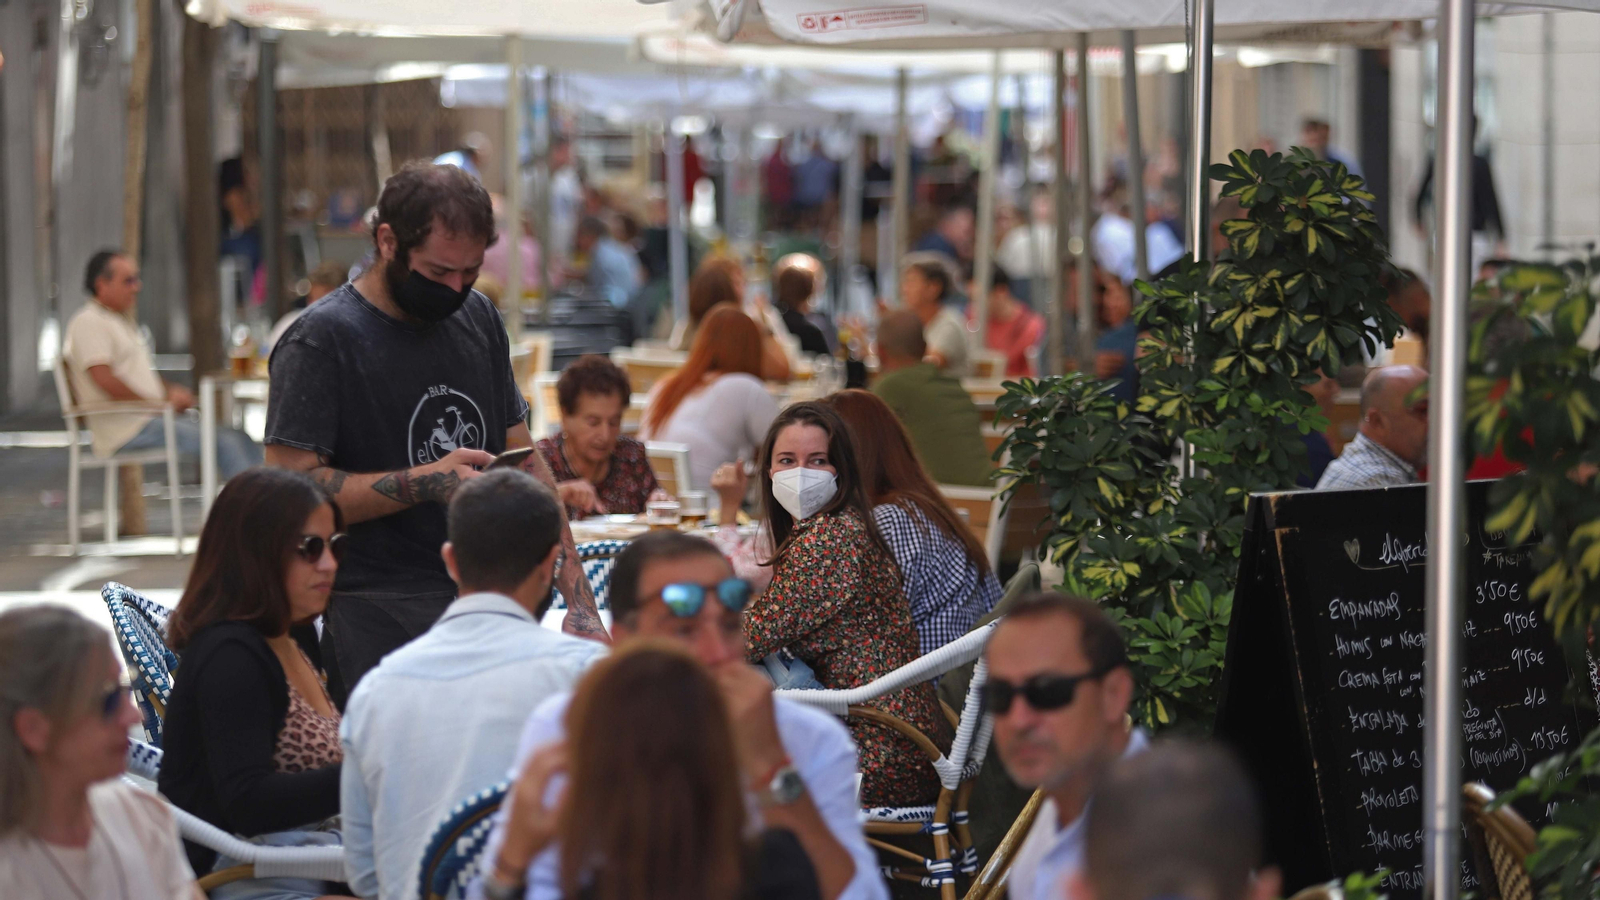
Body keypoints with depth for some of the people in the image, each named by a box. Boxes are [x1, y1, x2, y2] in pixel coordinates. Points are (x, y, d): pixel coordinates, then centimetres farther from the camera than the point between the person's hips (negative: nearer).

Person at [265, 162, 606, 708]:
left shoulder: (478, 318, 15)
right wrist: (427, 482, -18)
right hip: (377, 617, -6)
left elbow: (526, 464, 19)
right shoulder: (321, 341, -7)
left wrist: (580, 604, 11)